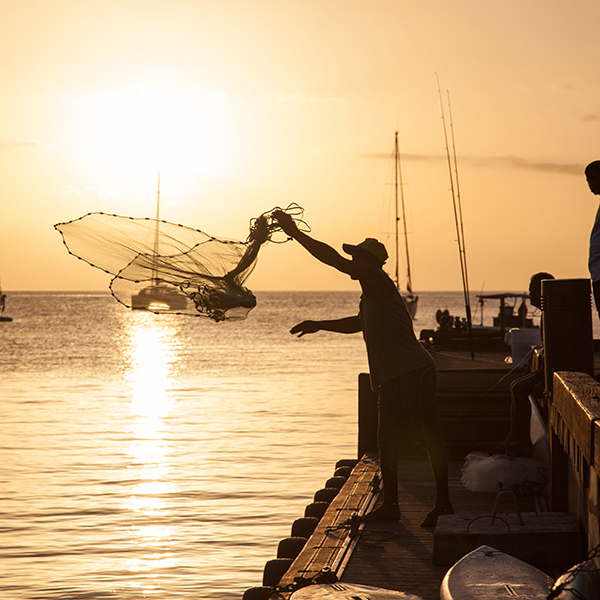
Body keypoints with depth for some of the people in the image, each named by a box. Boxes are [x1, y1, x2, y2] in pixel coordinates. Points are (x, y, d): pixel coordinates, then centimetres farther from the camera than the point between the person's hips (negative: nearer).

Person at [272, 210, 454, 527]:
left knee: (430, 437, -5)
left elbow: (333, 259, -18)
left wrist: (294, 232, -13)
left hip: (413, 372, -11)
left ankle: (443, 502, -1)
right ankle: (390, 504, 18)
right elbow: (359, 323, 39)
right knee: (386, 440, 11)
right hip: (392, 377, 11)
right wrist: (318, 325, 33)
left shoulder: (378, 281, -11)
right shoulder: (371, 294, 18)